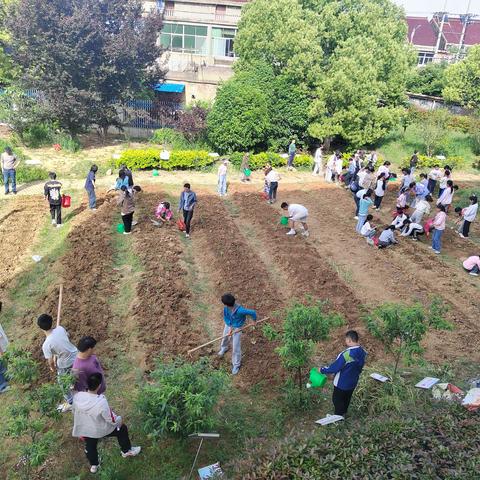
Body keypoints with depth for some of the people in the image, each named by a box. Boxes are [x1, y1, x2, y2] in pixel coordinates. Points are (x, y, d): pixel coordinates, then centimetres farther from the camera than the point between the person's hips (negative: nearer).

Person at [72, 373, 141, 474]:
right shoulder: (101, 402, -38)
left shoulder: (77, 396, -24)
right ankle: (126, 451, 41)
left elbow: (74, 412, -2)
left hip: (84, 429, 4)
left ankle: (94, 465, 53)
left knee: (90, 446, 31)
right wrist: (120, 420, -2)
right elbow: (112, 420, -25)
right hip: (100, 430, -4)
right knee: (122, 429, 21)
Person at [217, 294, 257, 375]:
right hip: (228, 325, 5)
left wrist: (254, 320, -10)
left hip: (237, 328, -5)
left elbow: (252, 312, -31)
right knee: (225, 338, 29)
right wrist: (230, 327, -17)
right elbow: (225, 317, -7)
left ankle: (236, 365, 24)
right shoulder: (226, 308, -25)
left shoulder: (240, 310, -42)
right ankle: (224, 348, 65)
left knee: (236, 347, 3)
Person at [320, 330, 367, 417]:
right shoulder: (363, 353, -8)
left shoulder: (347, 354, -34)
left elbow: (335, 367, -26)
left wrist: (322, 370, -12)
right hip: (353, 382, 7)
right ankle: (343, 414, 41)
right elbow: (359, 367, 6)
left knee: (337, 400, 14)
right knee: (346, 399, 24)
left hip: (342, 383, -7)